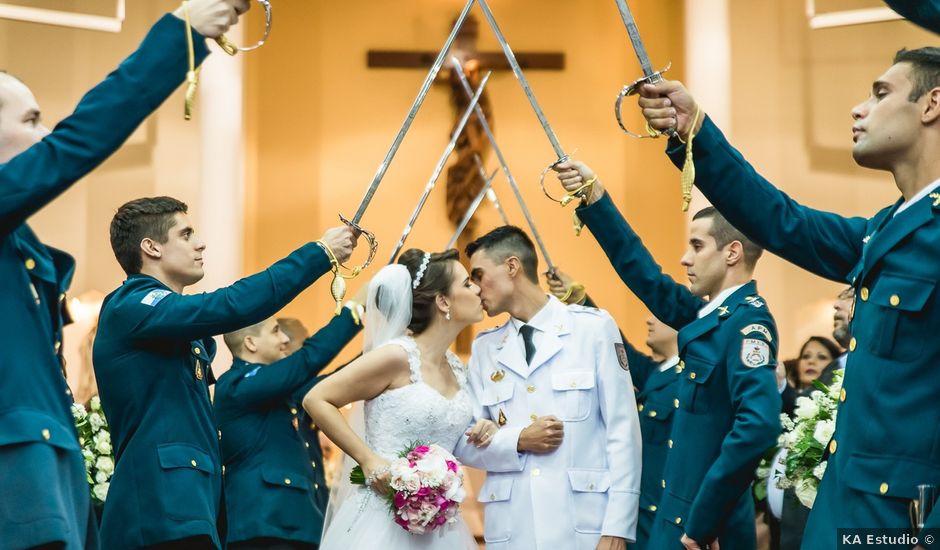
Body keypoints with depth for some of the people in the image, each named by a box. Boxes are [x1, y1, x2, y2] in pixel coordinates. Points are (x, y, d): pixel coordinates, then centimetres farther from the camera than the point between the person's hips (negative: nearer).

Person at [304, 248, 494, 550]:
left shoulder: (456, 369, 11)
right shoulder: (397, 356, -12)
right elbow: (316, 400, -9)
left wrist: (479, 433, 4)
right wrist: (368, 460, -15)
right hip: (384, 517, -7)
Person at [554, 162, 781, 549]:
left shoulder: (747, 321, -16)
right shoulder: (709, 314, 11)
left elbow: (759, 425, -28)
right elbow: (648, 280, 21)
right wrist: (594, 198, 15)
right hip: (679, 514, 8)